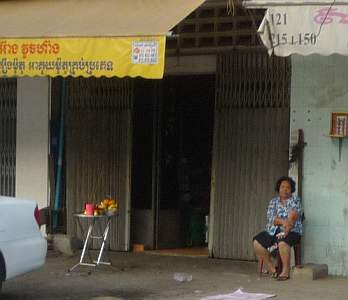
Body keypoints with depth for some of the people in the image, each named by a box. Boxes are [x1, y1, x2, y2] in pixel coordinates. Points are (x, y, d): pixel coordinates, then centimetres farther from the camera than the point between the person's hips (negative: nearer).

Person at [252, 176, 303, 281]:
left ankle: (286, 271, -22)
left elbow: (292, 218, -13)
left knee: (283, 243, -37)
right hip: (273, 232, 5)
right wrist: (283, 221, -23)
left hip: (291, 232, -5)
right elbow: (271, 218, -3)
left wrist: (285, 231, -28)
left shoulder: (295, 201, 2)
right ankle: (271, 269, -6)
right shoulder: (273, 202, 13)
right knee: (257, 242, -17)